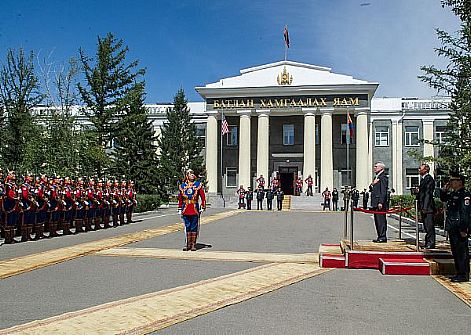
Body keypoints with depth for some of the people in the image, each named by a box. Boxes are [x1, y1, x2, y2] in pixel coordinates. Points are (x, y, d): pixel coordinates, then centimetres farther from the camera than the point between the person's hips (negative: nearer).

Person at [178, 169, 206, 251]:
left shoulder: (198, 184, 3)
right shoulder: (182, 186, 8)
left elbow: (203, 196, 3)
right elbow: (180, 198, 13)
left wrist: (203, 207, -2)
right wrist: (180, 209, 11)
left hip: (195, 210, -1)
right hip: (186, 210, 2)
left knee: (194, 227, 2)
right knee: (187, 227, 6)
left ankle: (193, 244, 9)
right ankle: (188, 244, 14)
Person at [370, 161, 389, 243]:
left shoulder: (383, 177, -10)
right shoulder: (376, 177, 21)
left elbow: (383, 191, -17)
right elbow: (371, 189, 21)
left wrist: (381, 202, -22)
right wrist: (372, 184, -1)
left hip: (380, 203, -10)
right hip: (375, 203, 10)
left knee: (381, 220, -8)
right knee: (377, 221, 12)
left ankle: (383, 237, -4)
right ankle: (380, 237, 18)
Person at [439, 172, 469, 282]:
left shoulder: (465, 195, -15)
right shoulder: (452, 194, 13)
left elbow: (465, 213, -20)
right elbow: (443, 198, 32)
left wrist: (463, 229, -23)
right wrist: (445, 189, 14)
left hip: (459, 229, -10)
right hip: (452, 228, 10)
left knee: (462, 252, -3)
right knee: (455, 251, 15)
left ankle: (464, 275, 4)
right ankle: (459, 273, 25)